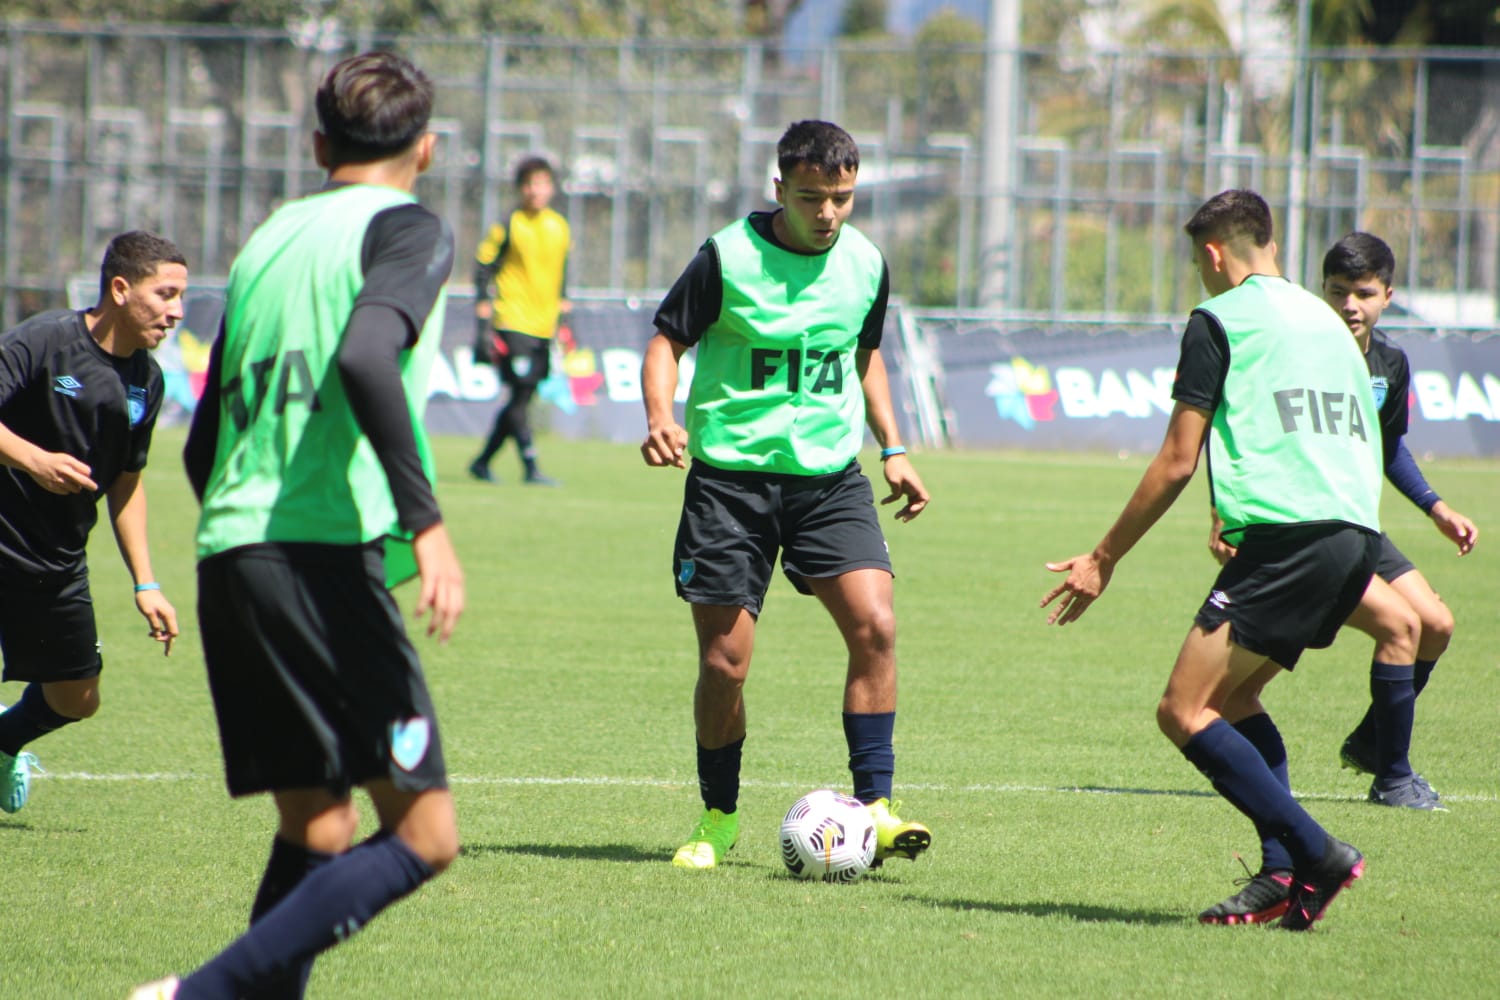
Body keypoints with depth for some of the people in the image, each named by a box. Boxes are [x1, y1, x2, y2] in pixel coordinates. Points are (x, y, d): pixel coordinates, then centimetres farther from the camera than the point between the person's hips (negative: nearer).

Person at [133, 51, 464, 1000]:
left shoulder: (270, 238, 21)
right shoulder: (406, 228, 1)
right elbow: (365, 357, -20)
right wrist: (427, 520, -21)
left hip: (228, 558, 8)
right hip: (327, 556, -8)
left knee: (315, 833, 12)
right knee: (424, 832, -6)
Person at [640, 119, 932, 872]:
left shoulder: (865, 264, 4)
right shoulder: (728, 258, -9)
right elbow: (666, 341, -3)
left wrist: (892, 449, 15)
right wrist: (661, 417, -22)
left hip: (831, 475, 3)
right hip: (731, 475, -3)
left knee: (874, 625, -17)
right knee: (725, 661, -2)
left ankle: (873, 807, -12)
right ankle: (718, 820, 18)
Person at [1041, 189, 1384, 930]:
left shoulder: (1219, 320, 2)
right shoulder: (1324, 319, 24)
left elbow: (1177, 461, -1)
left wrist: (1103, 559, 7)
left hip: (1287, 531, -8)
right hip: (1359, 535, 8)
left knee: (1184, 711, -8)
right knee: (1233, 698, 19)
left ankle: (1315, 854, -18)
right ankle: (1286, 877, 5)